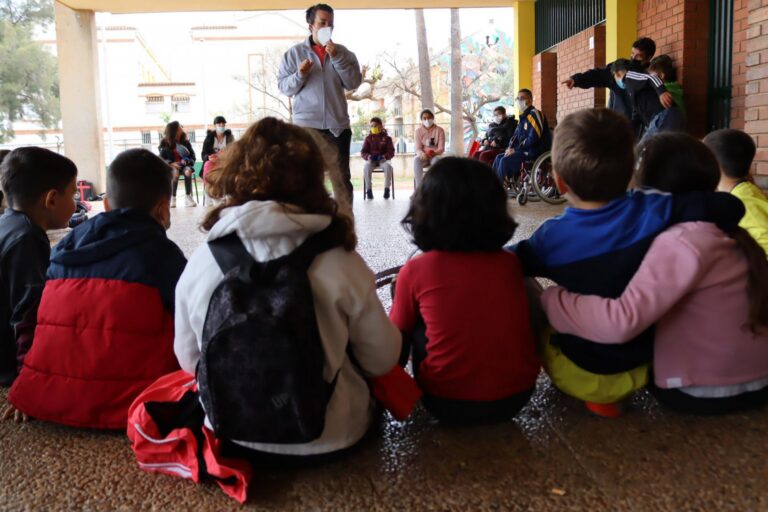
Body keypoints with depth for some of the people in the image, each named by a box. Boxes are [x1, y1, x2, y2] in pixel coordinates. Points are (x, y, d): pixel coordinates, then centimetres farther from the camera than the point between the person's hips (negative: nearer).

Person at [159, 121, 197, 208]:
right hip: (170, 166, -2)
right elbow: (162, 158, -2)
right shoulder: (165, 143, 0)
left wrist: (186, 161, -16)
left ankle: (188, 197, -27)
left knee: (188, 170, -34)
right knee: (176, 172, -37)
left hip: (183, 164, 2)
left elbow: (192, 156, 6)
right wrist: (171, 163, -21)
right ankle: (172, 198, -28)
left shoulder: (185, 141, 5)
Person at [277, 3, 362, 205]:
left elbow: (354, 83, -1)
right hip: (306, 124, -2)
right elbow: (283, 87, 2)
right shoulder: (294, 53, 6)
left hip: (337, 124, 2)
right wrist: (299, 75, -16)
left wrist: (336, 58, -9)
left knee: (342, 178, 5)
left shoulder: (342, 52, 9)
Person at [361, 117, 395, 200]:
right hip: (371, 160, 1)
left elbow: (391, 151, -1)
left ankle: (387, 189, -26)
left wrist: (385, 157, -23)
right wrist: (368, 157, -19)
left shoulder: (387, 138, 6)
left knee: (388, 166, -36)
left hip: (383, 159, -1)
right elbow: (363, 151, 5)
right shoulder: (368, 138, 10)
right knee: (366, 167, -35)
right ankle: (368, 189, -27)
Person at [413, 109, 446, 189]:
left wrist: (434, 153, -31)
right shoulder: (418, 131, 4)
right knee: (416, 160, -35)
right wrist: (421, 153, -28)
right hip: (424, 156, 1)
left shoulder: (439, 130, -1)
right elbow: (418, 148, -4)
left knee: (436, 160, -38)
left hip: (436, 156, -1)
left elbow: (441, 148, -8)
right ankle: (418, 188, -38)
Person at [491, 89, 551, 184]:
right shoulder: (523, 117, 18)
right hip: (525, 150, 10)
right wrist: (510, 148, 2)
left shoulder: (534, 114, -12)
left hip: (535, 152, -10)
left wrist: (516, 149, -15)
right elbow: (516, 135, 22)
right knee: (499, 158, 4)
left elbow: (533, 138, -21)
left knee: (505, 161, -22)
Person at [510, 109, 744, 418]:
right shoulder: (653, 210, -18)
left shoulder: (551, 237, -19)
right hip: (642, 369, 4)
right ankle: (609, 392, 13)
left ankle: (598, 391, 9)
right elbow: (732, 207, -8)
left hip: (579, 375, -4)